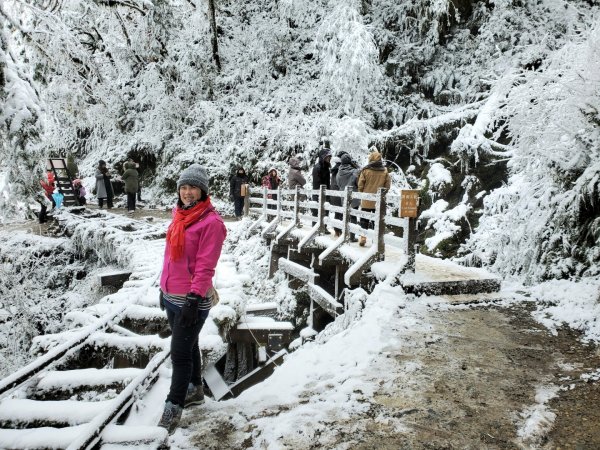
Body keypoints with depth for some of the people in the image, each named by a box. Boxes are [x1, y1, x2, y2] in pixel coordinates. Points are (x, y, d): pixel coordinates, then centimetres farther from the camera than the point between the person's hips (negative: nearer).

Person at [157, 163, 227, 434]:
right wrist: (164, 287, 18)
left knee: (180, 354, 0)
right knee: (188, 346, 21)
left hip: (191, 300, -8)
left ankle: (173, 407, 15)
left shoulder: (211, 222, -15)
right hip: (172, 296, 8)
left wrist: (193, 298, -20)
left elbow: (205, 266, -19)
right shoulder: (180, 215, 9)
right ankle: (195, 389, 38)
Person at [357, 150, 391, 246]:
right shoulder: (385, 171, -4)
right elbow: (387, 185, 1)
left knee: (364, 220, 11)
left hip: (366, 200, -2)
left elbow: (360, 185, -7)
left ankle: (363, 238, 10)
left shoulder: (365, 170, -11)